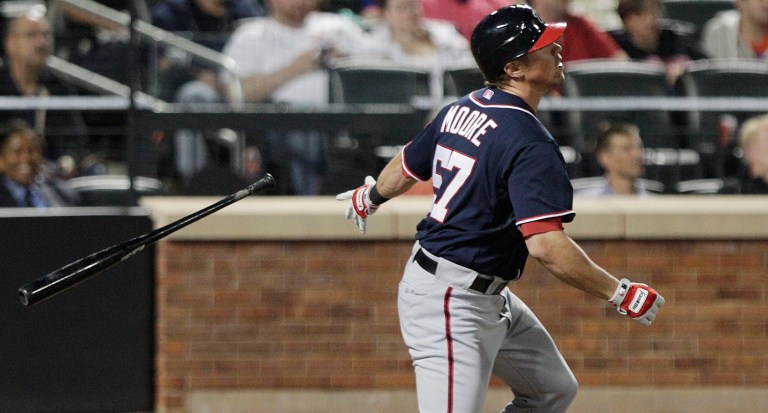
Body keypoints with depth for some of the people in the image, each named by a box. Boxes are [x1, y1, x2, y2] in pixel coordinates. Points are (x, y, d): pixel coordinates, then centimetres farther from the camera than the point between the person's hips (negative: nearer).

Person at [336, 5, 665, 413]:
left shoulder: (461, 110, 5)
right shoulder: (530, 143, -23)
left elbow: (406, 168, 21)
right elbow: (546, 245, -30)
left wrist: (370, 197, 43)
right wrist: (620, 293, -22)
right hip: (451, 303, -11)